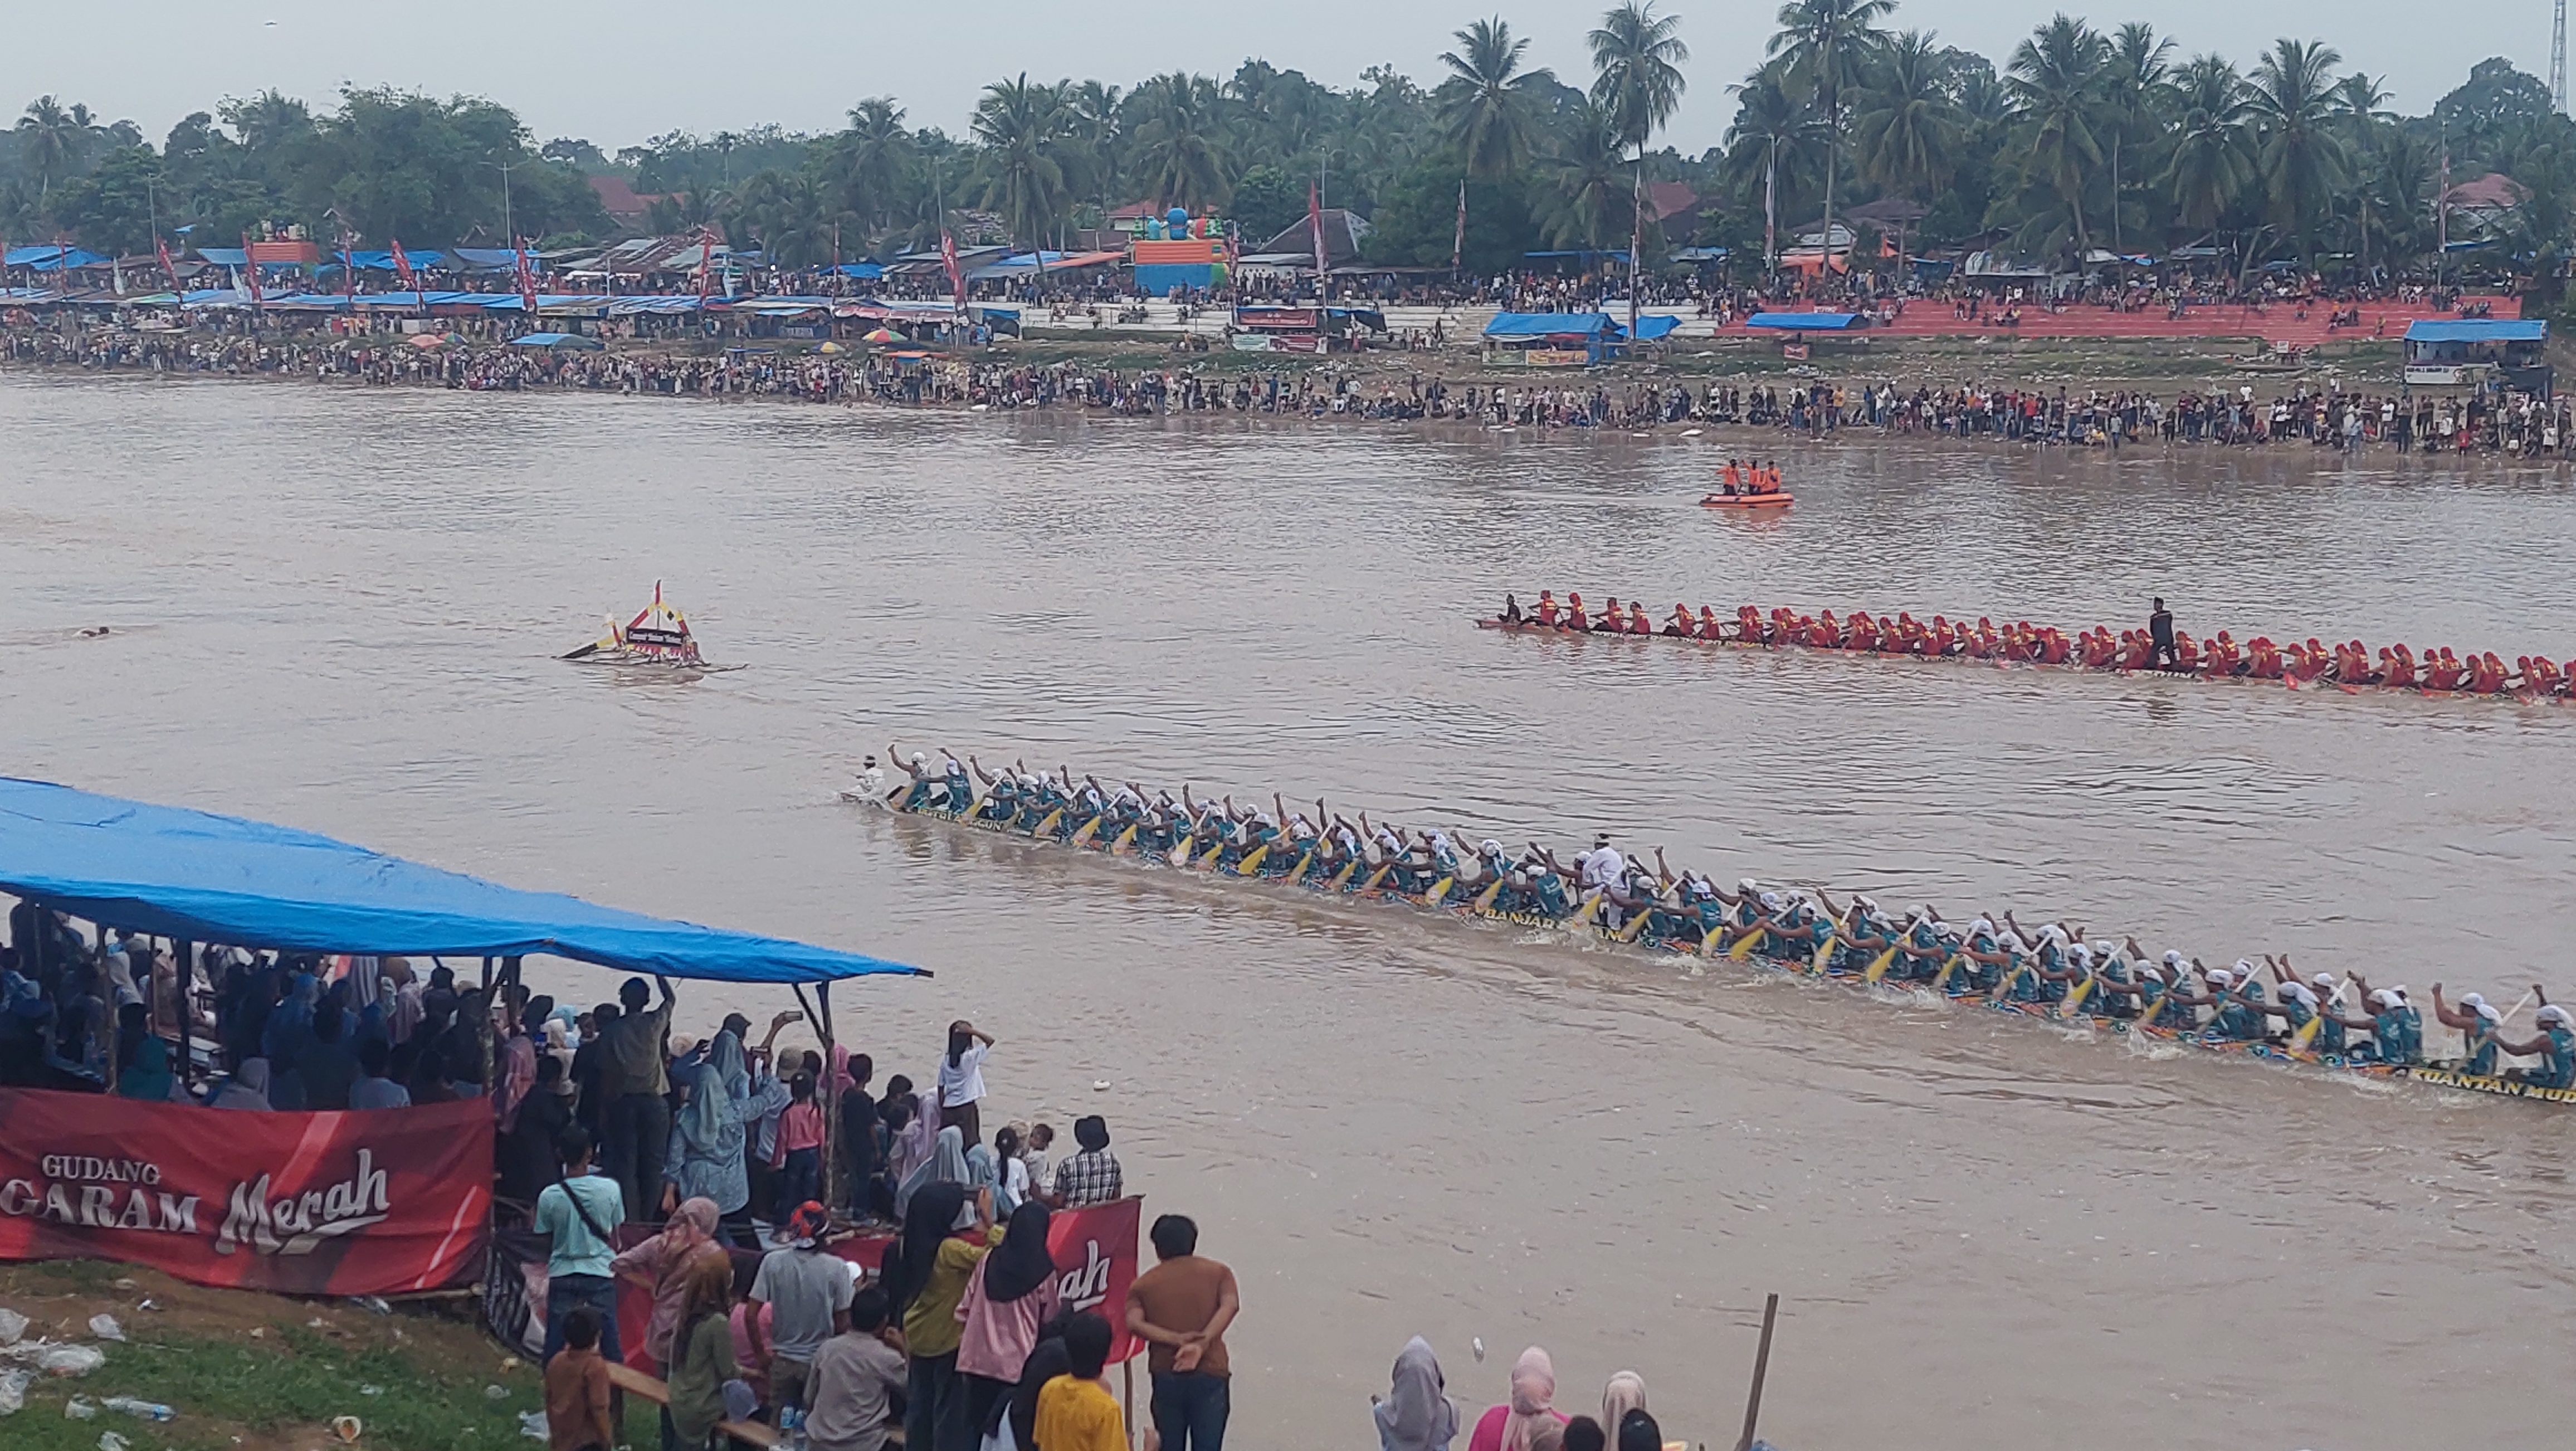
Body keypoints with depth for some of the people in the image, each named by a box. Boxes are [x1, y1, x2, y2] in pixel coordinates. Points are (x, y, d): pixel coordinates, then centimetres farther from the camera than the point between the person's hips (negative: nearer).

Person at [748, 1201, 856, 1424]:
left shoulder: (773, 1262, -10)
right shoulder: (836, 1268, -14)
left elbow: (751, 1316, -8)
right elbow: (843, 1323, -8)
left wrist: (761, 1355, 5)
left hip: (783, 1361, 1)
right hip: (821, 1362, -1)